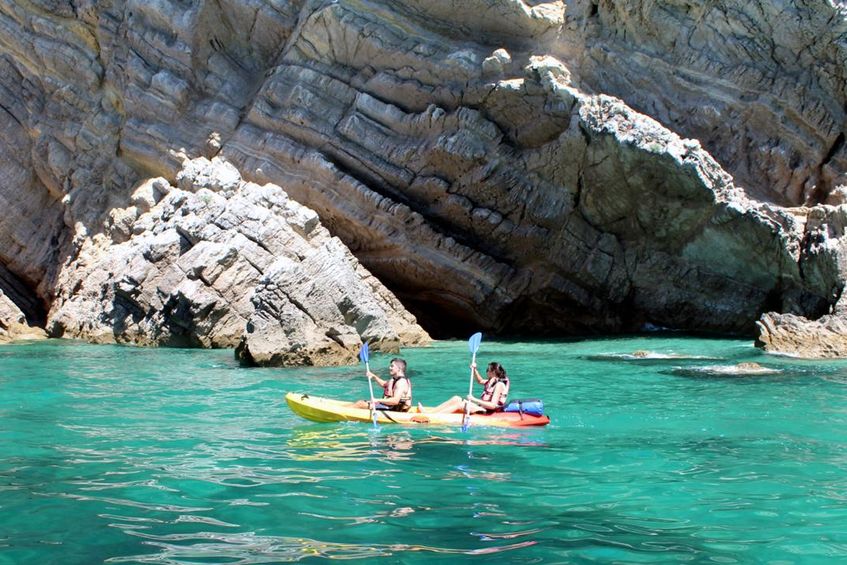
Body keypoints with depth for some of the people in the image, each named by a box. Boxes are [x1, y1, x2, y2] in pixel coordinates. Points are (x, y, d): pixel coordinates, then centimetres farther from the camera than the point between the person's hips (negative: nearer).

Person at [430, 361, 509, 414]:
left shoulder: (499, 385, -15)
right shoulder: (492, 381, 14)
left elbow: (493, 405, -24)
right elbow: (480, 381, 35)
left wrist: (474, 399, -25)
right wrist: (474, 370, 16)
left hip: (487, 412, -10)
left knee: (460, 405, -22)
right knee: (456, 399, -2)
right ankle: (428, 413, -13)